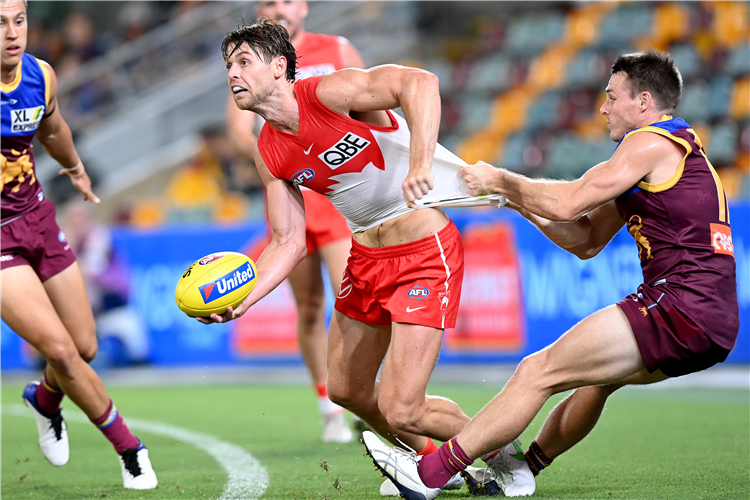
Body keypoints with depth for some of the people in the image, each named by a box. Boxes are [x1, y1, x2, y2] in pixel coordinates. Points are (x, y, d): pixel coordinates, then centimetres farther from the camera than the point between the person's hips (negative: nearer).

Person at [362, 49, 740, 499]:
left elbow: (567, 202, -14)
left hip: (682, 305, -10)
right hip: (713, 320, 10)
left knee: (539, 373, -9)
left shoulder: (652, 144, -7)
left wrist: (501, 180, 1)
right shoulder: (679, 148, 25)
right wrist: (520, 201, 16)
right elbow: (587, 241, 24)